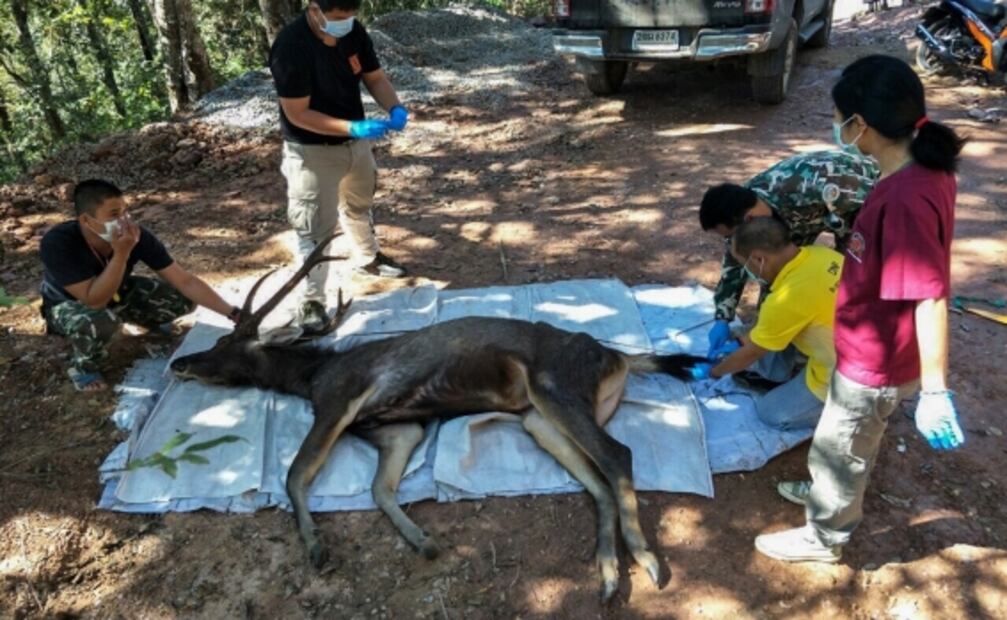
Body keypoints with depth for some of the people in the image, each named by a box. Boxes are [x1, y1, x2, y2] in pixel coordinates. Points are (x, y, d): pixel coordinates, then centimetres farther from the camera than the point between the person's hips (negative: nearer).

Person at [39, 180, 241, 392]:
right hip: (68, 304, -4)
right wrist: (121, 254, -48)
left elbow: (185, 281, -25)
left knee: (183, 299, -14)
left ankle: (151, 321, 20)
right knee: (100, 322, -39)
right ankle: (83, 367, -5)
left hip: (116, 293, 4)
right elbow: (95, 301, -40)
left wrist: (233, 314, -31)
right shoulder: (57, 242, -37)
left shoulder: (136, 236, -28)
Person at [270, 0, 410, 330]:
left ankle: (367, 259, 51)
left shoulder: (354, 32, -9)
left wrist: (395, 108, -20)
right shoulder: (290, 46, -28)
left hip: (355, 140, 7)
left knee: (358, 204, 27)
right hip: (313, 150, -7)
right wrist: (354, 127, -35)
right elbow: (297, 114, -27)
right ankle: (312, 300, 10)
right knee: (316, 226, -3)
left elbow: (374, 77, 1)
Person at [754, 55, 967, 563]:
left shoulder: (906, 197, -33)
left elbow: (931, 298, -31)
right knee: (851, 444, 31)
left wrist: (935, 390, -25)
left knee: (837, 450, 14)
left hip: (874, 364, -9)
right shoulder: (924, 170, -4)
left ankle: (823, 537, 37)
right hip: (874, 350, 9)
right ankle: (829, 492, 55)